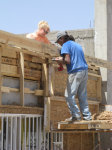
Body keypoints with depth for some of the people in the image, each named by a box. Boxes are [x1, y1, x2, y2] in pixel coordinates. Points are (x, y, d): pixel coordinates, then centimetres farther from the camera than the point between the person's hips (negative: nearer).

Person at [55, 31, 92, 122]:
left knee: (69, 95, -3)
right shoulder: (77, 45, 23)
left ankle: (76, 115, -7)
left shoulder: (66, 45, -2)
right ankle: (87, 116, 9)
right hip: (85, 71, 8)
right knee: (82, 96, 11)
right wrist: (62, 60, 24)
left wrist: (60, 60, 5)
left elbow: (67, 61, -13)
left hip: (75, 72, -8)